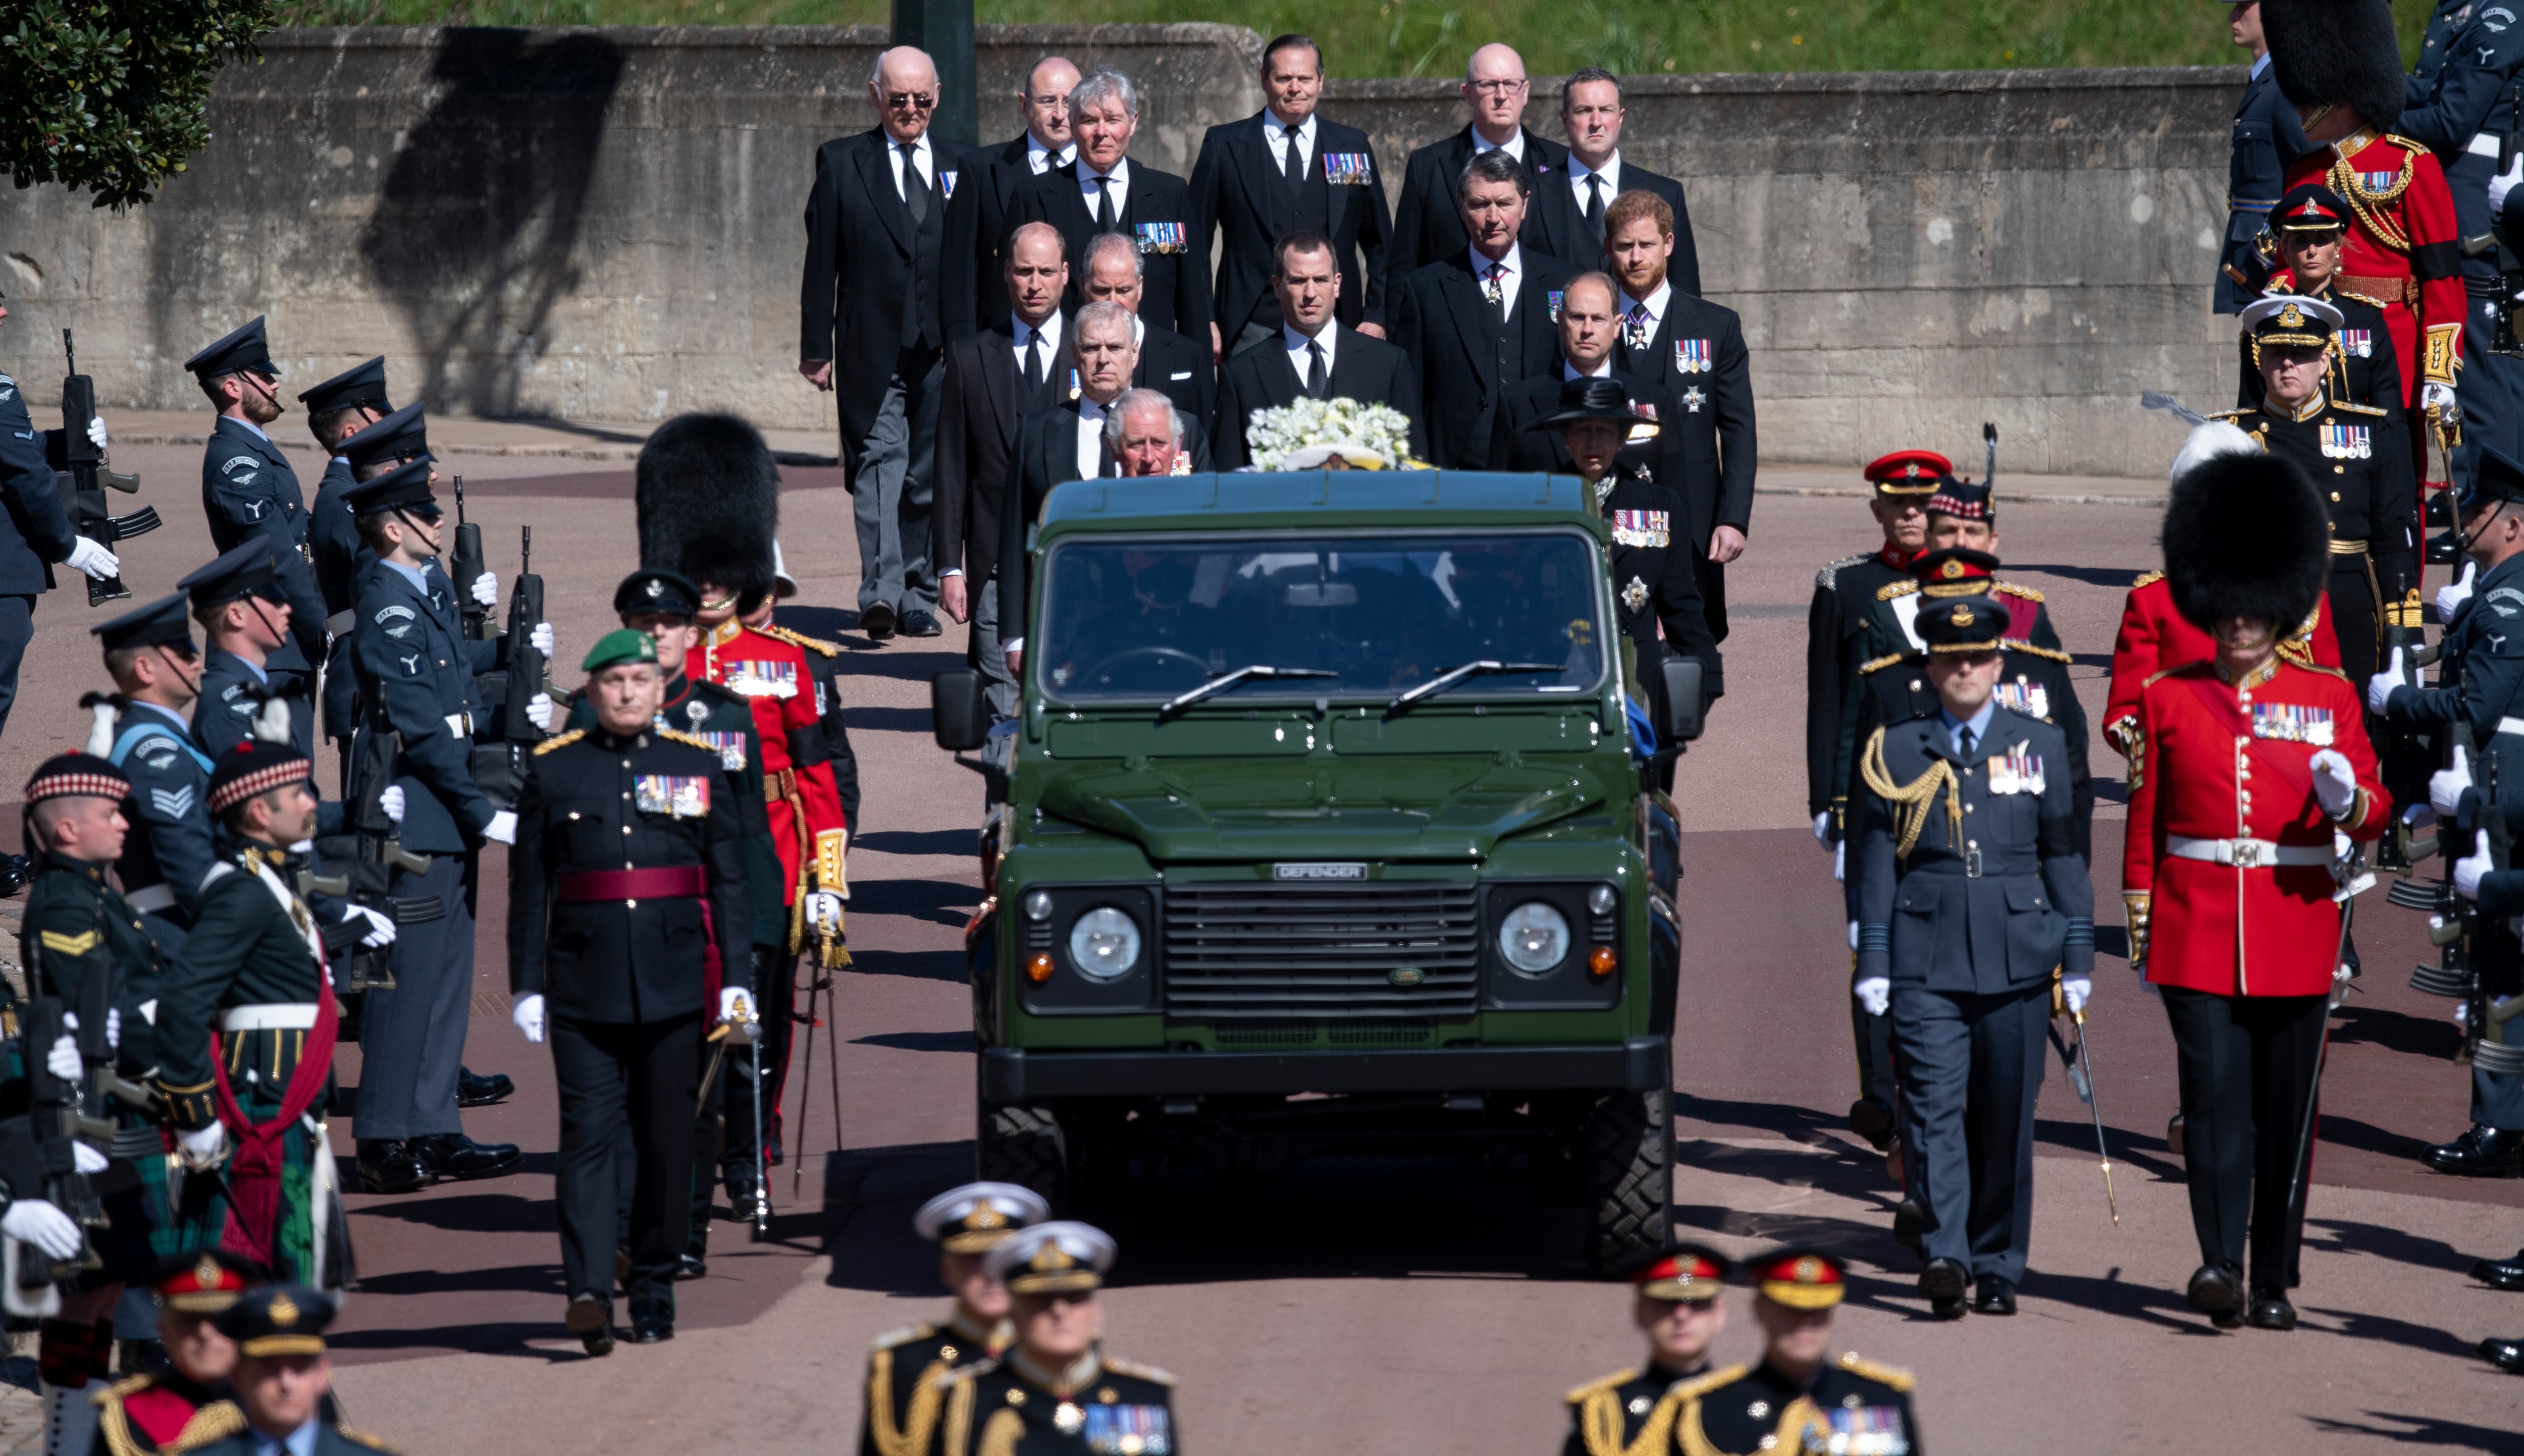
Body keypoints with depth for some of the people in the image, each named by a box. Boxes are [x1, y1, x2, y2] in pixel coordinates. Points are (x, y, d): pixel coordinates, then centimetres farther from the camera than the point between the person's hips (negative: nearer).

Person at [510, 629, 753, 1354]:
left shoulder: (699, 764, 7)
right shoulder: (553, 769, 5)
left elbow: (729, 881, 7)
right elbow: (529, 886, 5)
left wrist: (736, 979, 0)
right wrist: (526, 985, 0)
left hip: (674, 983, 1)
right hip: (585, 986, -1)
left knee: (667, 1139, 6)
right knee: (588, 1132, -10)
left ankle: (654, 1288, 17)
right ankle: (589, 1290, -19)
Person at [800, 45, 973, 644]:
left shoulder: (962, 166, 12)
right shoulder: (841, 162, 6)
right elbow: (821, 261, 4)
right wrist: (817, 346, -1)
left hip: (944, 348, 2)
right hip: (872, 346, -2)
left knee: (928, 477, 6)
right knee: (880, 462, -14)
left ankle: (918, 599, 15)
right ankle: (881, 593, -24)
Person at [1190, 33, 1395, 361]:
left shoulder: (1352, 146, 12)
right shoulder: (1224, 146, 7)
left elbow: (1379, 244, 15)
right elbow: (1195, 241, 7)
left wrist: (1376, 318, 5)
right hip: (1251, 332, -1)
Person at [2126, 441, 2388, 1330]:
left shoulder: (2328, 701, 6)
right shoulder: (2168, 699, 6)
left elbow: (2375, 811, 4)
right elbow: (2146, 820, 9)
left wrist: (2349, 801, -19)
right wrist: (2140, 920, 6)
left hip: (2295, 928, 1)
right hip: (2198, 931, -1)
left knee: (2284, 1112, 4)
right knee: (2215, 1091, -14)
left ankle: (2276, 1282, 12)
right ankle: (2220, 1266, -23)